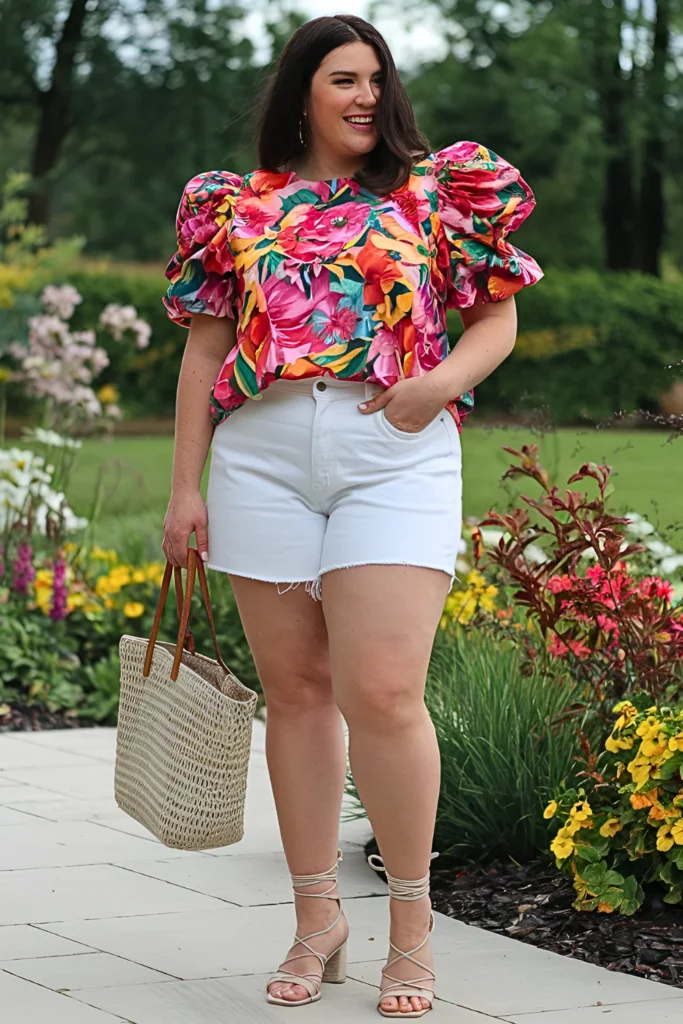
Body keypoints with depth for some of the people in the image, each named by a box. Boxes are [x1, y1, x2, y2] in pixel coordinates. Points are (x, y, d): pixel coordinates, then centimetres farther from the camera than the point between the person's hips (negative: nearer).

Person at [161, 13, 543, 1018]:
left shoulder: (435, 193, 10)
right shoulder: (238, 209, 13)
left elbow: (497, 321, 12)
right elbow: (204, 351, 14)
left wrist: (444, 380, -9)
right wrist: (185, 486, 8)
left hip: (395, 457, -2)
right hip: (262, 458, 2)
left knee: (382, 693, -12)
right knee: (296, 691, 5)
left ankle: (412, 918, 5)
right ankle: (318, 920, 16)